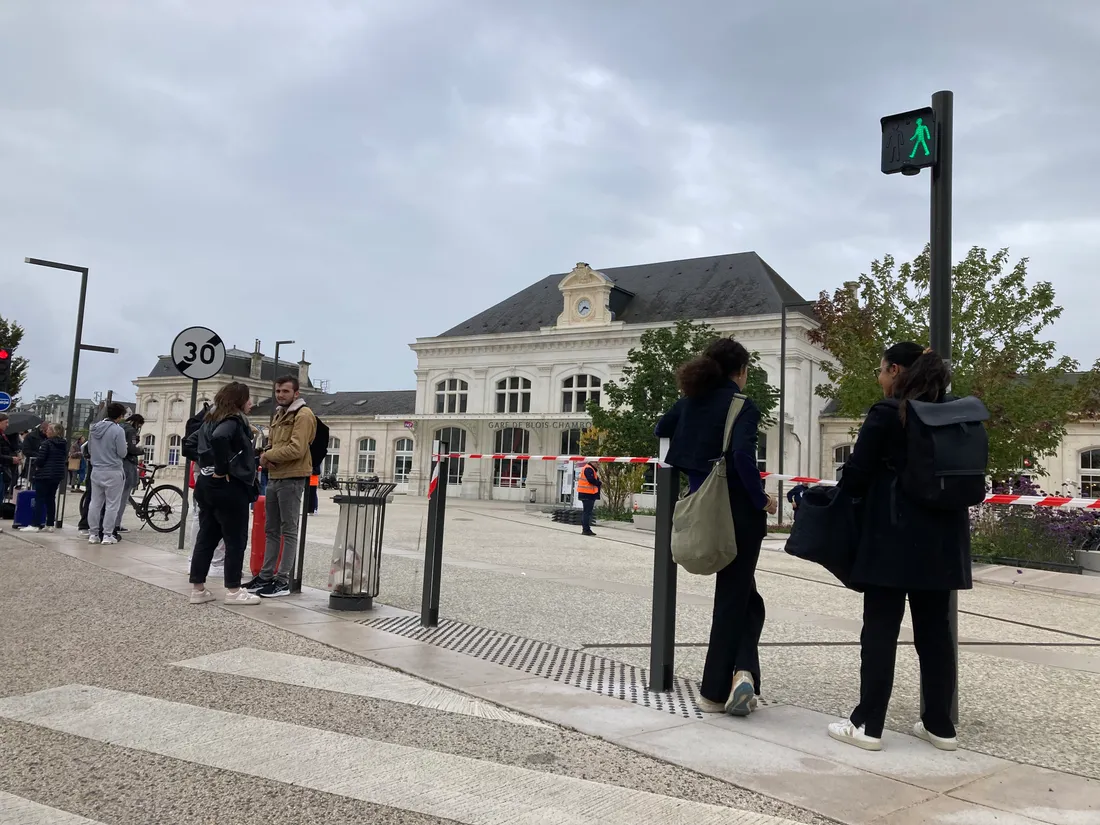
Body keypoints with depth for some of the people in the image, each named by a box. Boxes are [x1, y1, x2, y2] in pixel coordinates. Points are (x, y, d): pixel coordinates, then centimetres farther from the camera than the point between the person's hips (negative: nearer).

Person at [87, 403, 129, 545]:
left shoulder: (94, 428, 5)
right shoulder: (118, 430, -15)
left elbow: (89, 449, 13)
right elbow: (122, 453, -13)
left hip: (96, 471, 6)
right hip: (113, 471, -6)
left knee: (95, 503, 12)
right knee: (112, 504, 2)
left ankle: (93, 533, 16)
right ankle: (107, 535, 3)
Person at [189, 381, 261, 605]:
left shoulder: (211, 420, 15)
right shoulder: (234, 421, -13)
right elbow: (219, 438, -32)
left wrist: (212, 469, 11)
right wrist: (223, 470, -22)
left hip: (207, 484, 9)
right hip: (229, 487, -9)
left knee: (206, 538, 11)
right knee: (235, 540, 1)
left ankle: (198, 589, 14)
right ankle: (233, 591, 6)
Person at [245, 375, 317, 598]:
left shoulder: (303, 415, -11)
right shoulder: (279, 415, 19)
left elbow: (296, 449, -22)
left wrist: (268, 456, -11)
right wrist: (268, 458, -2)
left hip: (292, 479, -9)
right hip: (274, 478, 9)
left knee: (289, 531, -3)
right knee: (271, 530, 13)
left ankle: (283, 581, 1)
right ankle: (266, 576, 20)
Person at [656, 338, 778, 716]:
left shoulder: (690, 401, 7)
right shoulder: (743, 407, -11)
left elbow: (661, 430, 22)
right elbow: (743, 455, -25)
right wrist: (762, 500, -14)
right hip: (739, 511, -5)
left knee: (742, 594, 17)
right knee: (733, 598, 7)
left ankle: (729, 681, 10)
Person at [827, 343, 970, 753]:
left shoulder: (886, 413, -10)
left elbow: (856, 474, -10)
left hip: (894, 536, -6)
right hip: (942, 536, 6)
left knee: (880, 629, 0)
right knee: (934, 629, 12)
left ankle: (868, 724, 4)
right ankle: (939, 724, 18)